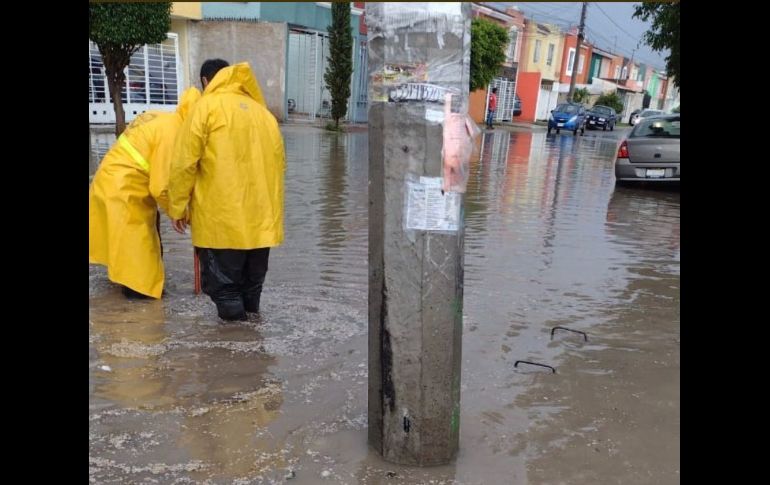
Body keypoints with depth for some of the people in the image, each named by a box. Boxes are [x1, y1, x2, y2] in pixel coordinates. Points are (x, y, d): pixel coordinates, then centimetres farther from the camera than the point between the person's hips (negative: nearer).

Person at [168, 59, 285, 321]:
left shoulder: (207, 106, -2)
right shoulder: (262, 110, 15)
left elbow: (185, 162, -8)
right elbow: (279, 161, 15)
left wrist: (178, 208, 0)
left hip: (222, 214, -6)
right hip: (262, 212, 6)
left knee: (222, 275, 5)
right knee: (252, 273, 20)